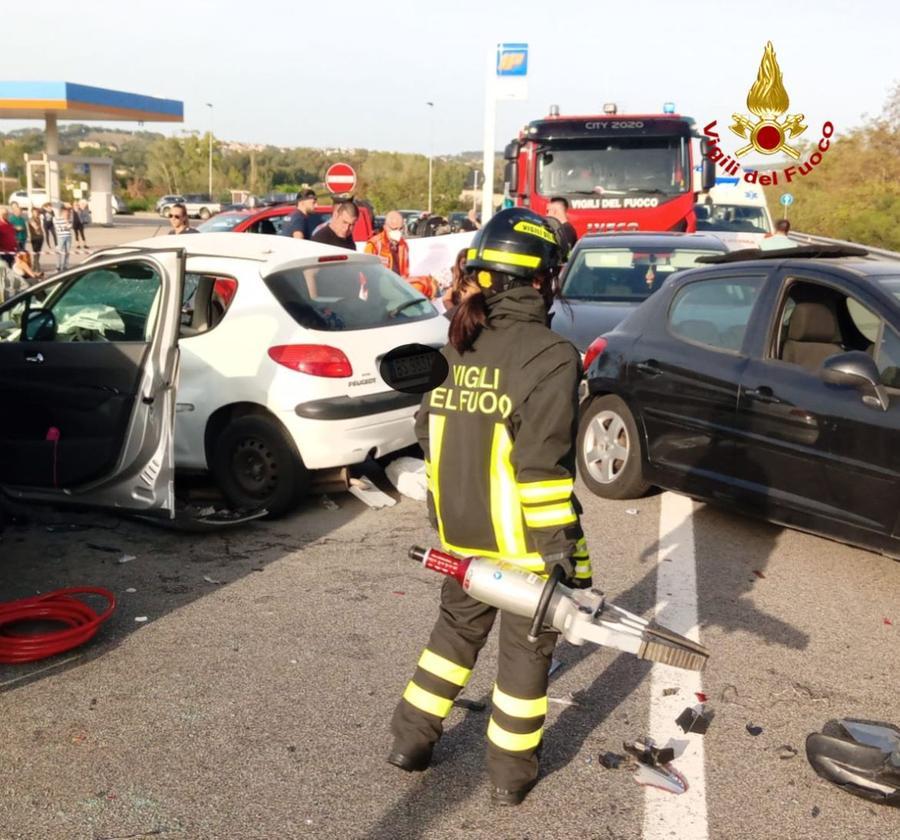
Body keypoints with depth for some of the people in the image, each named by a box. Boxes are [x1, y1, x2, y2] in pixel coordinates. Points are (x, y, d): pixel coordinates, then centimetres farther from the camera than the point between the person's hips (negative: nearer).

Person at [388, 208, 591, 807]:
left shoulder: (462, 345, 1)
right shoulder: (552, 356, -18)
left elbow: (432, 431, 8)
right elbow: (543, 468, -23)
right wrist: (565, 550, -17)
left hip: (462, 532, 6)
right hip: (523, 538, -6)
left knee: (458, 626, 25)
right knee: (527, 648, 12)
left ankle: (412, 739, 32)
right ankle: (511, 773, 25)